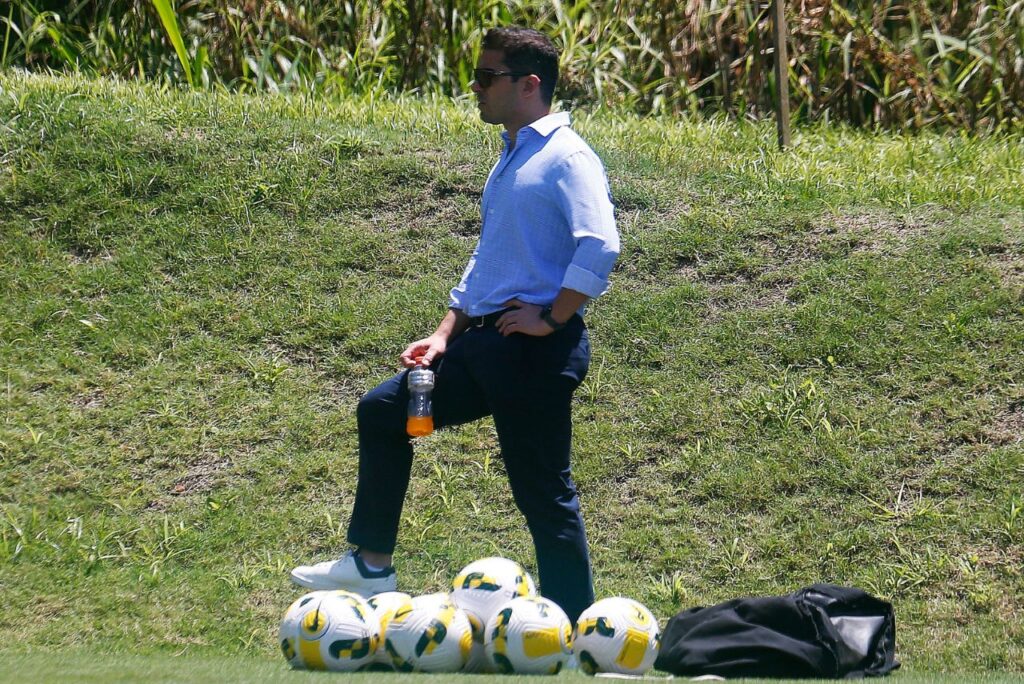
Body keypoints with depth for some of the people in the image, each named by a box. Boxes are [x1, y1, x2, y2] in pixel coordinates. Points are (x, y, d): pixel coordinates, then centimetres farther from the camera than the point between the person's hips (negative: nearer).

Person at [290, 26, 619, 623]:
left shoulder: (567, 159, -13)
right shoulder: (511, 159, 18)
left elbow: (600, 247, -27)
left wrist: (552, 319, -20)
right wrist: (444, 336, 18)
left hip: (537, 350, -10)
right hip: (486, 340, 10)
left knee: (544, 492, -5)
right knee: (383, 411, 16)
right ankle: (371, 567, 24)